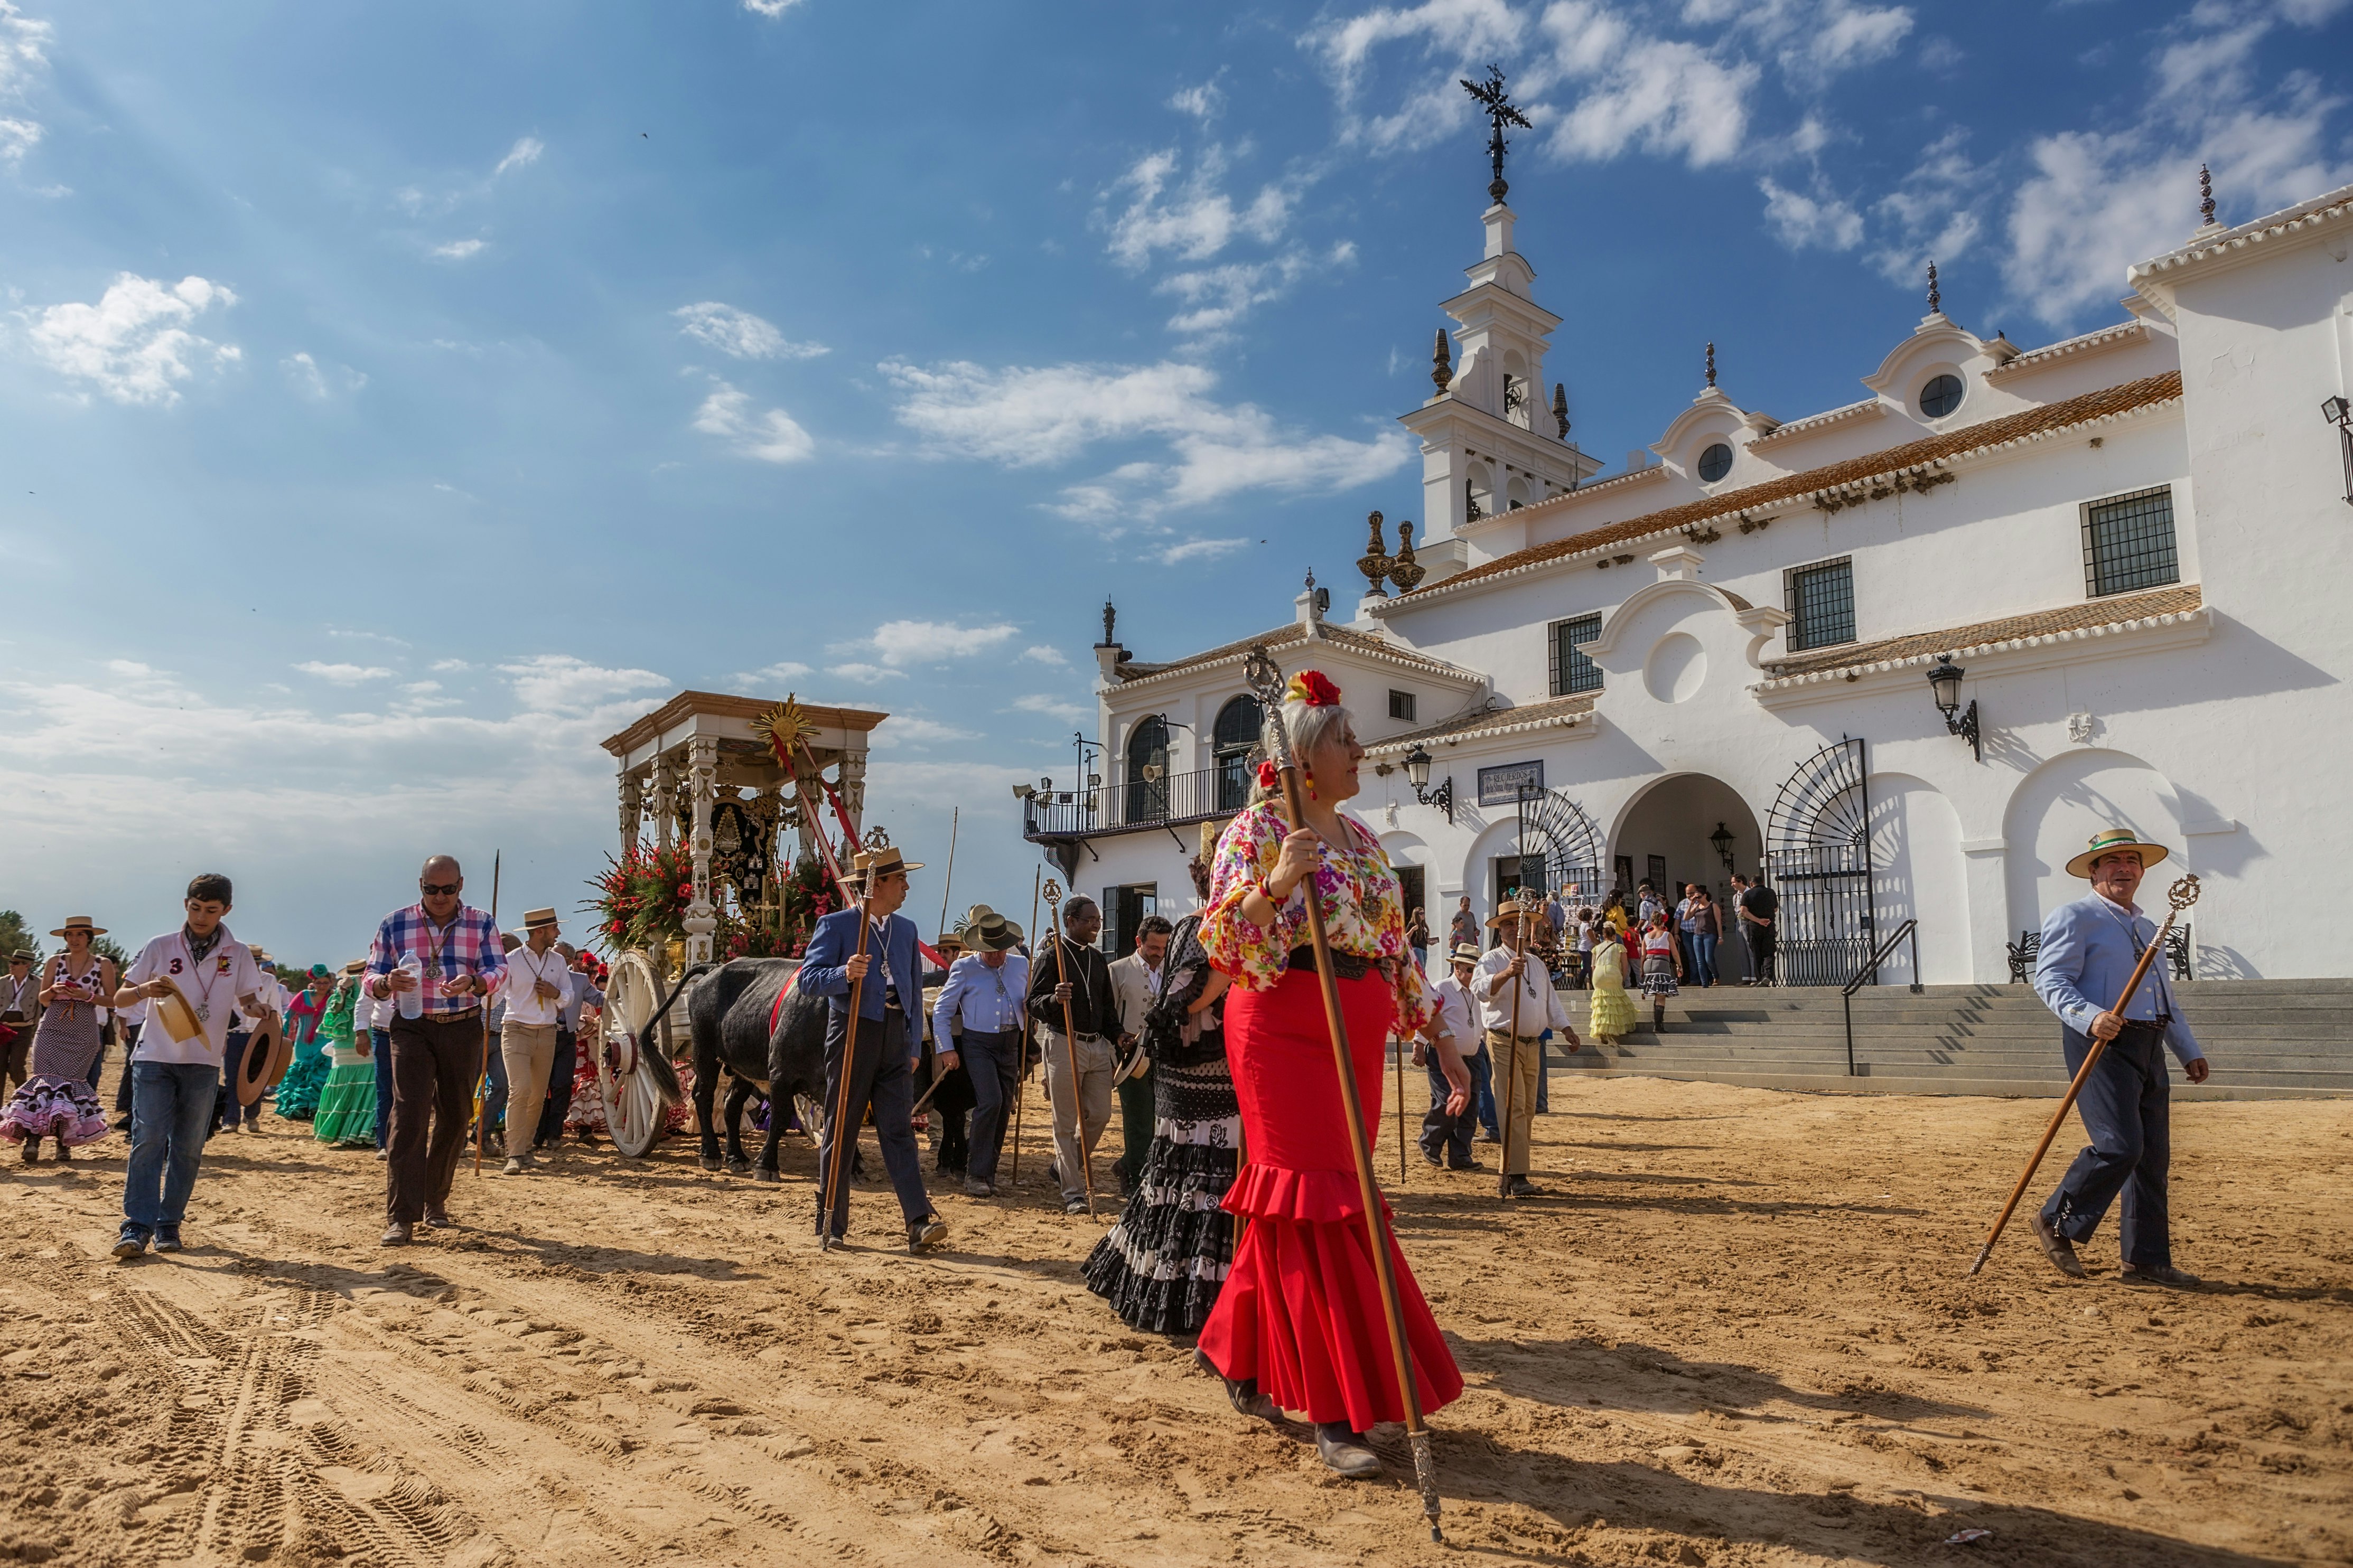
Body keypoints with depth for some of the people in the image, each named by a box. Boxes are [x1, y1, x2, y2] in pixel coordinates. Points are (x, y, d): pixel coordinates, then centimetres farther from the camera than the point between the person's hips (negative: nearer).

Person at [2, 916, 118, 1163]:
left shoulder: (103, 964, 3)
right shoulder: (55, 962, 7)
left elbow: (113, 999, 4)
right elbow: (43, 999, 12)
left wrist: (88, 996, -12)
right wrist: (54, 990, -9)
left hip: (84, 1034, -1)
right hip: (52, 1031, 1)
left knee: (72, 1083, -2)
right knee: (45, 1080, -10)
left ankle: (63, 1141, 7)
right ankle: (33, 1140, -12)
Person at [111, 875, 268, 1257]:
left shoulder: (238, 954, 5)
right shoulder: (161, 948, 3)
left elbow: (249, 1000, 6)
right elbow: (119, 998, 6)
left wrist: (258, 1009, -18)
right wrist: (144, 990, -17)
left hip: (204, 1063, 1)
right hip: (155, 1058, -1)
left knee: (188, 1148, 4)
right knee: (148, 1140, -9)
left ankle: (169, 1225, 12)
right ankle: (137, 1225, -7)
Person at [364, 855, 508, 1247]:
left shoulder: (482, 924, 3)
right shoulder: (395, 925, 2)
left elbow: (499, 969, -5)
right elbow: (371, 977, 2)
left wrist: (473, 983, -28)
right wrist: (389, 983, -22)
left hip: (464, 1029, 2)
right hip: (412, 1028, -2)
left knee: (454, 1118, 9)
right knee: (409, 1116, -13)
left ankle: (436, 1200, 28)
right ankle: (401, 1217, -12)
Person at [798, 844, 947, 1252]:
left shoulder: (906, 929, 15)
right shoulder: (835, 925, -2)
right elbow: (809, 978, -11)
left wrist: (915, 1046, 12)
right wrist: (845, 974, -31)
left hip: (895, 1038, 4)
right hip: (854, 1032, -4)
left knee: (899, 1131, -3)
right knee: (840, 1131, 5)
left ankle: (919, 1222, -10)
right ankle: (831, 1226, 15)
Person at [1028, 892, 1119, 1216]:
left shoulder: (1098, 958, 16)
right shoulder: (1053, 957, -5)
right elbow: (1034, 1004, -9)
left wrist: (1117, 1034, 9)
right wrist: (1054, 998, -29)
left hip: (1098, 1046, 6)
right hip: (1064, 1044, -6)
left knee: (1100, 1115, 5)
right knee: (1066, 1124, -1)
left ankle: (1068, 1167, 28)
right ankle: (1073, 1192, 4)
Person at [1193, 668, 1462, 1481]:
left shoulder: (1362, 839, 16)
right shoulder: (1258, 828, -5)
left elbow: (1394, 945, 19)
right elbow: (1221, 940, -12)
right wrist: (1274, 882, -27)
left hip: (1356, 1040, 7)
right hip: (1284, 1032, -7)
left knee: (1290, 1203, 11)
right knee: (1316, 1207, -6)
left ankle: (1236, 1344, 31)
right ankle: (1334, 1411, 1)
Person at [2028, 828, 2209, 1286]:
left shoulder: (2147, 929, 25)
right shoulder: (2075, 918, -1)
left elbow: (2166, 1000, 31)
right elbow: (2049, 979, -12)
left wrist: (2190, 1052, 24)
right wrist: (2090, 1018, -27)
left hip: (2149, 1048, 8)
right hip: (2101, 1043, -8)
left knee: (2153, 1156, 6)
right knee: (2119, 1145, -17)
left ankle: (2147, 1257, 15)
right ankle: (2057, 1223, -1)